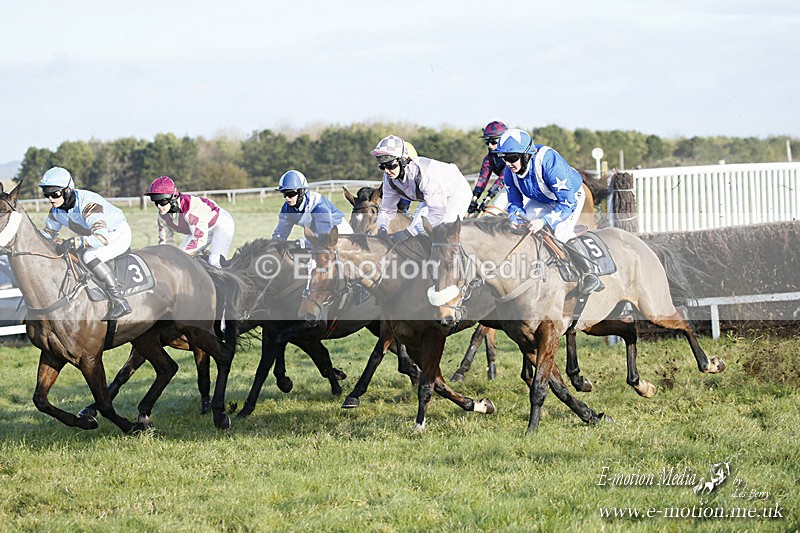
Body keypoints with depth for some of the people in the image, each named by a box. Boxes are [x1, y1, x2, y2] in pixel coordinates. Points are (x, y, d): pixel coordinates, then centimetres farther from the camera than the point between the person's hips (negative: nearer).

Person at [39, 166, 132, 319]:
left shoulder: (87, 204, -36)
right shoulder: (56, 209, -10)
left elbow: (102, 237, -47)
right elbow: (48, 233, 9)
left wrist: (73, 242, -49)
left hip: (119, 235, -9)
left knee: (89, 256, -32)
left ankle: (119, 302, -32)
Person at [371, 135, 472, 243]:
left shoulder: (423, 173, -42)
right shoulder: (389, 179, -19)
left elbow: (437, 213, -41)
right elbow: (386, 210, -6)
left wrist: (408, 233, -45)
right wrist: (382, 228, -29)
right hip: (432, 197, 7)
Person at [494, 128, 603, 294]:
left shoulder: (549, 161, -41)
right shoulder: (510, 173, -20)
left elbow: (568, 202, -40)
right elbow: (515, 204, -7)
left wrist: (544, 220, -50)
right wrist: (515, 221, -30)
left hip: (571, 198, -7)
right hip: (541, 201, 7)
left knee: (561, 233, -28)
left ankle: (589, 273, -23)